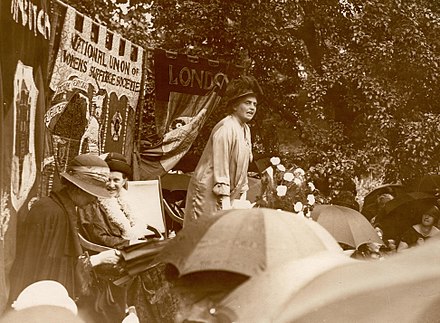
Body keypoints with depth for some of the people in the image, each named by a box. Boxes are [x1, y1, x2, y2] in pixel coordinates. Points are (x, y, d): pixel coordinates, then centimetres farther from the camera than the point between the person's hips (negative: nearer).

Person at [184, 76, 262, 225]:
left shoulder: (245, 129, 11)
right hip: (208, 194, -9)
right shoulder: (226, 129, -17)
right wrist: (226, 206, -20)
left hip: (227, 195, 9)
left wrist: (243, 201, 12)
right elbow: (220, 169, -20)